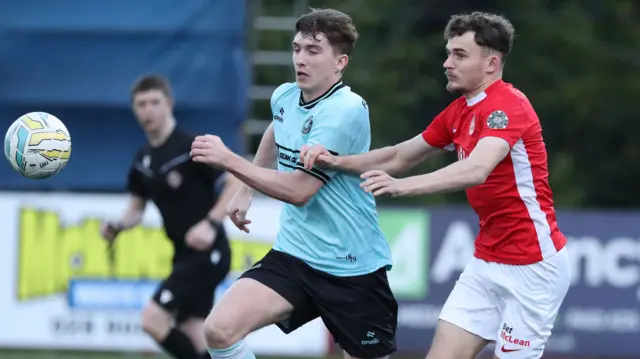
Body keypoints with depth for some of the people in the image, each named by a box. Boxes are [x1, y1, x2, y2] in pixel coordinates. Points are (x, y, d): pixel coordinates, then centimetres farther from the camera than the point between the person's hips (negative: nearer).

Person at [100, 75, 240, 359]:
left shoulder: (191, 148, -13)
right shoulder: (143, 161, 10)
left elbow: (237, 184, -17)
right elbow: (136, 208, 20)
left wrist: (211, 223, -28)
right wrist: (117, 226, -2)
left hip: (207, 253, -8)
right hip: (184, 255, 8)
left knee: (153, 319, -17)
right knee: (191, 334, 5)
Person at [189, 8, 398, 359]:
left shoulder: (347, 111, -19)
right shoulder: (284, 97, 3)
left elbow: (300, 190, -23)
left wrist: (229, 160, -25)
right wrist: (245, 191, 29)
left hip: (353, 268, -6)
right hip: (294, 254, 6)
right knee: (220, 329, -15)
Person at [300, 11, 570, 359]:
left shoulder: (507, 105, -18)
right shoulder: (457, 113, 10)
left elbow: (476, 170, -35)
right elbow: (398, 157, 16)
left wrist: (401, 186, -46)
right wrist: (337, 161, 0)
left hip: (533, 265, -8)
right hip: (487, 262, 8)